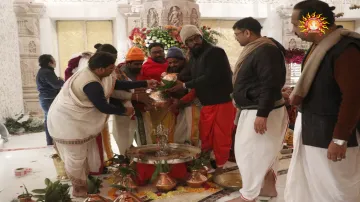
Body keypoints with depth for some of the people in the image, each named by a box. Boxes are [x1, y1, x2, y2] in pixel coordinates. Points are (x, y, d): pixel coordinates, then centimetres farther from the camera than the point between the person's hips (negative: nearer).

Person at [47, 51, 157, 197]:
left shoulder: (93, 74, 2)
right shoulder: (92, 84, -30)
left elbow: (119, 84, 6)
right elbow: (103, 107, -24)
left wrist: (145, 84, 6)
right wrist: (124, 111, -9)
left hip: (74, 118, 11)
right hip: (67, 120, -11)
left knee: (87, 151, 18)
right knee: (76, 156, 3)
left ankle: (87, 182, 34)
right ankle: (79, 189, 21)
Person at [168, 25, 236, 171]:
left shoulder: (216, 52, -12)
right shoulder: (193, 58, 13)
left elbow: (210, 78, -22)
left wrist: (185, 86, -16)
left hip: (222, 102, -7)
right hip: (206, 104, 7)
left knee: (221, 139, 0)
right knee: (205, 140, 11)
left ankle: (220, 168, 14)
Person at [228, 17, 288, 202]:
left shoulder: (266, 51, -19)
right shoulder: (255, 50, 13)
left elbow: (271, 85, -27)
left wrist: (262, 114, -29)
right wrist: (239, 99, 24)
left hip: (262, 112, -10)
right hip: (253, 109, 10)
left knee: (250, 152, -2)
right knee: (262, 152, 19)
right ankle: (268, 187, 32)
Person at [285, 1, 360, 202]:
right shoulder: (319, 45, 7)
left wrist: (340, 139, -22)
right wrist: (297, 94, 5)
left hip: (331, 132, -9)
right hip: (310, 127, 9)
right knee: (305, 183, 21)